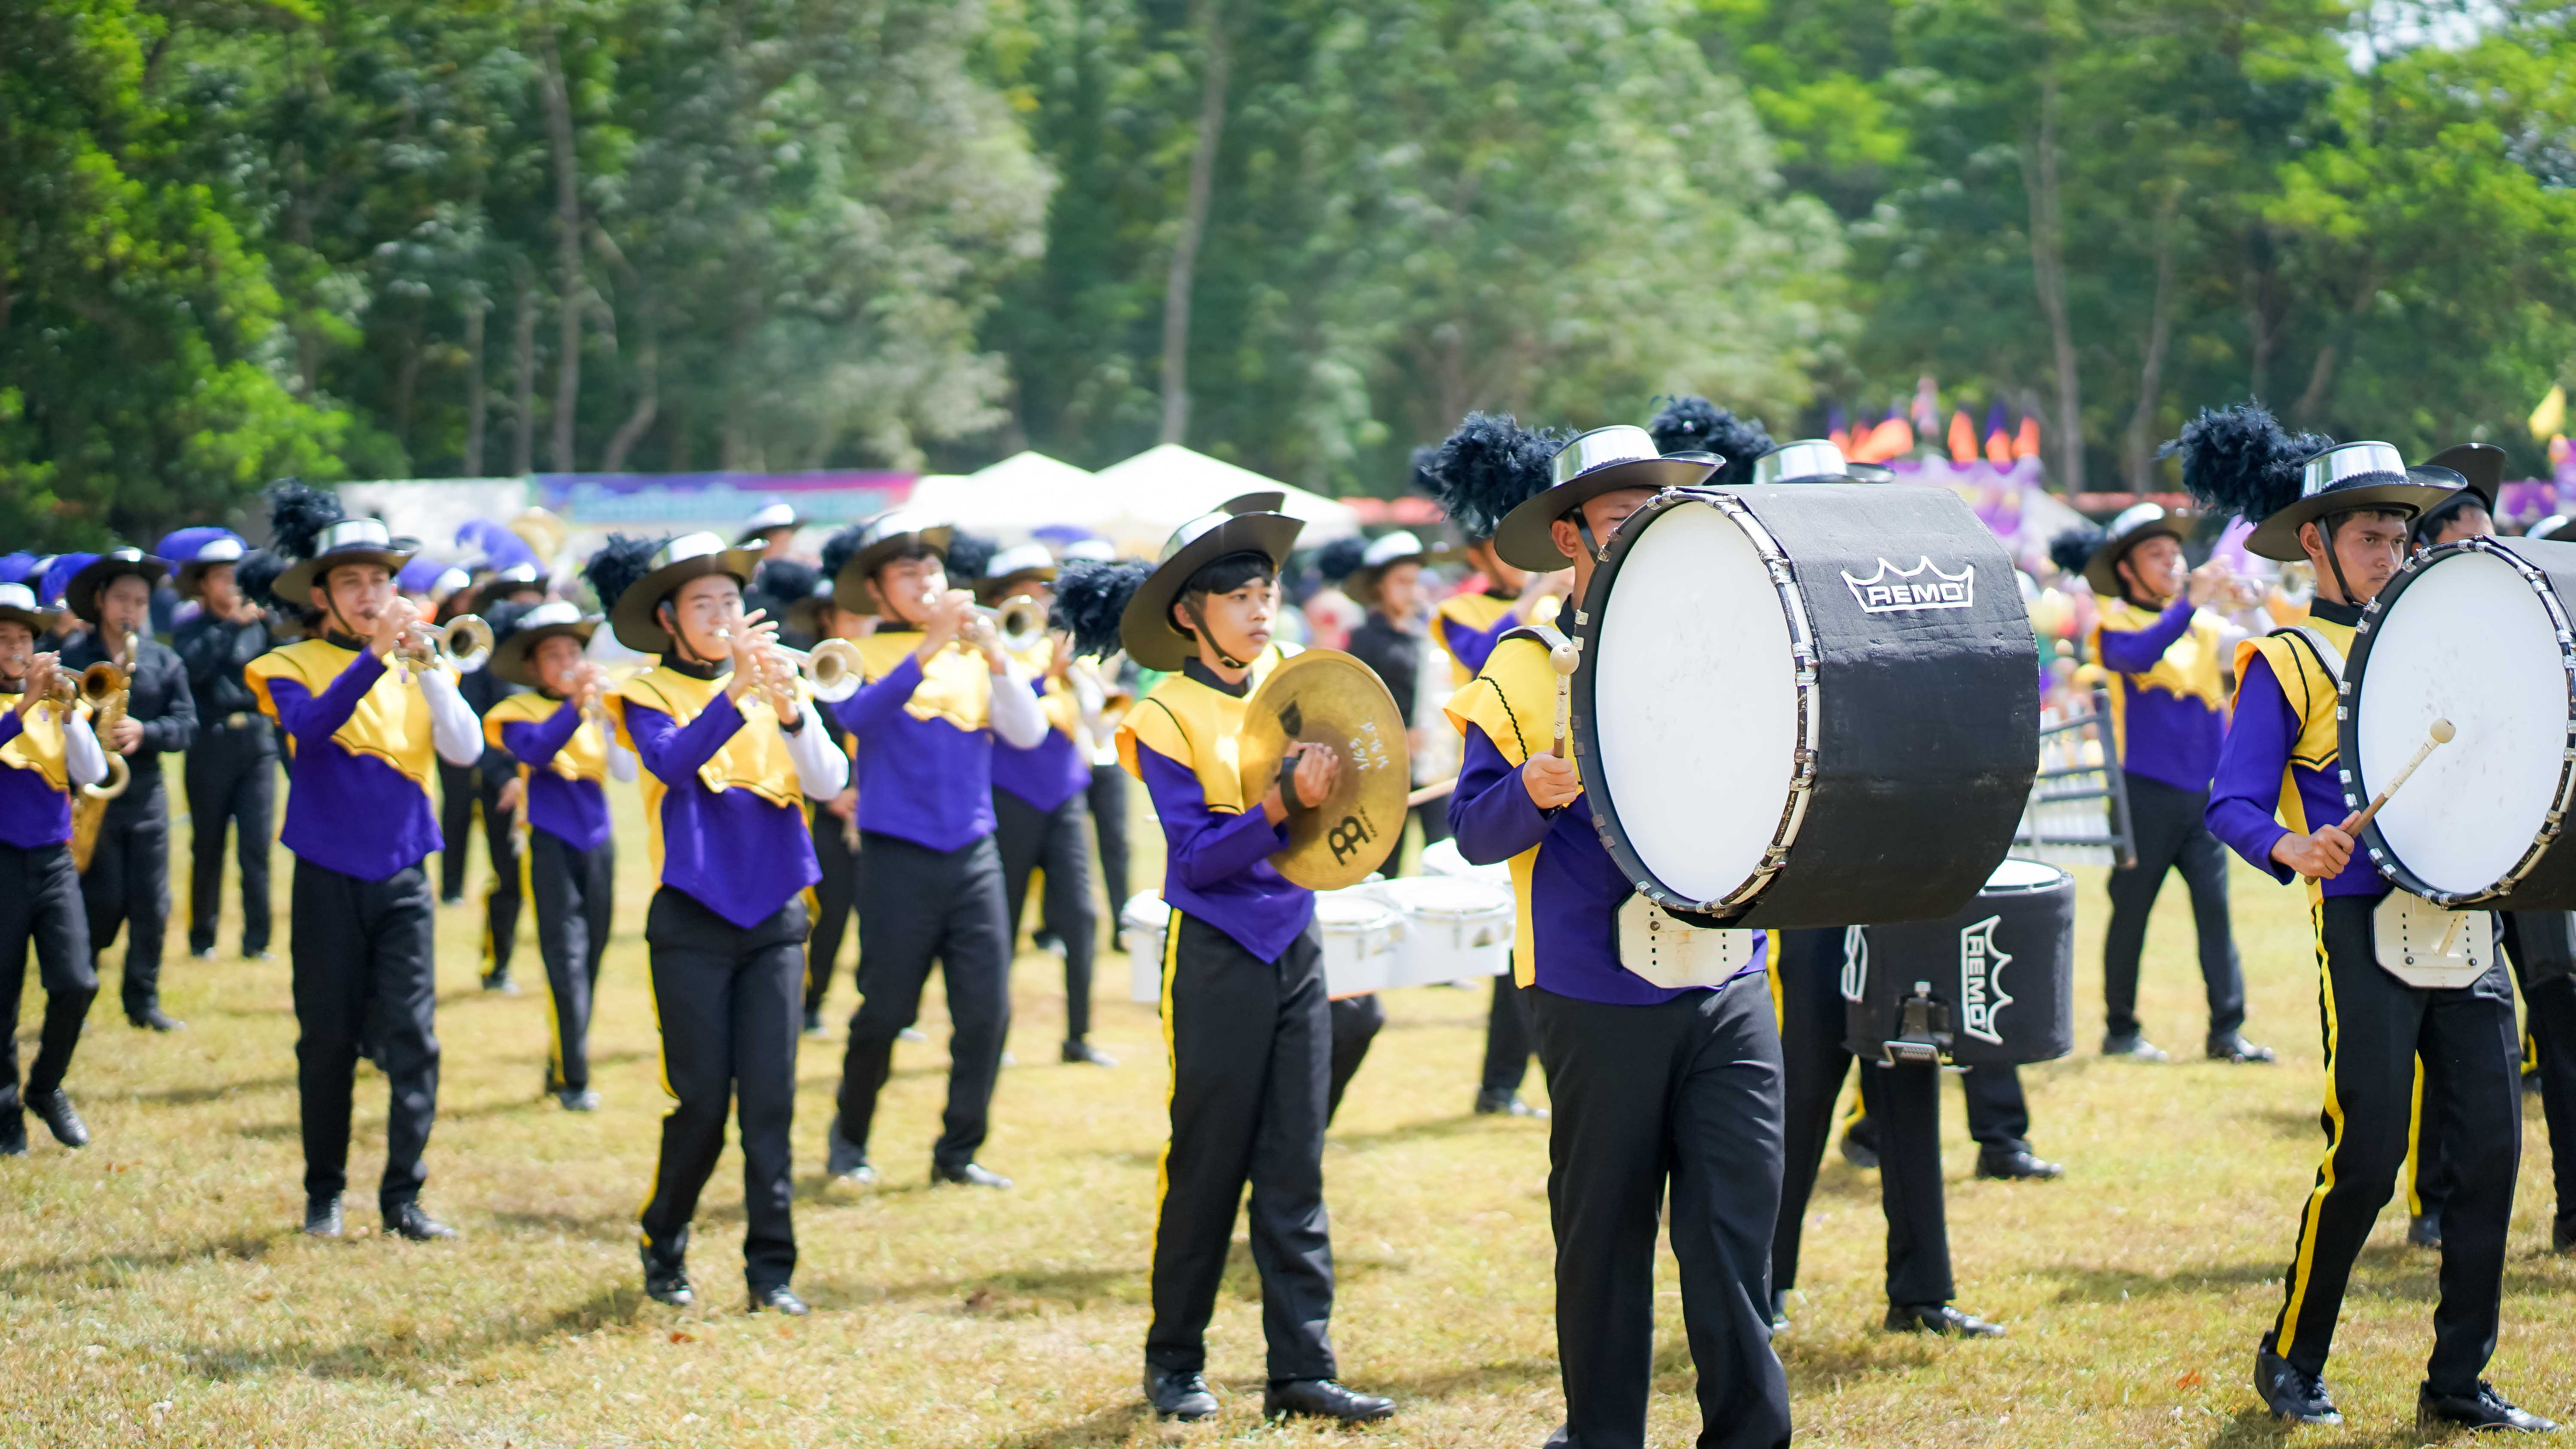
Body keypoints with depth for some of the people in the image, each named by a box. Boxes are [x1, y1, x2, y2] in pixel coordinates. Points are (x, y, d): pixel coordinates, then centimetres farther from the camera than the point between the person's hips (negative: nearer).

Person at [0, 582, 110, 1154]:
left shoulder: (55, 700, 11)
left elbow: (92, 774, -1)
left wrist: (65, 710, -13)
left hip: (54, 861, 3)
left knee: (76, 984, -7)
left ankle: (46, 1089, 14)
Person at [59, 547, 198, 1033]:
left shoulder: (165, 661, 8)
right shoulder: (70, 658, -2)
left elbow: (186, 725, 2)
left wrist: (144, 733, -16)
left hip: (145, 797, 3)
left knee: (151, 906, 2)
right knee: (101, 907, -3)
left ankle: (143, 1002, 12)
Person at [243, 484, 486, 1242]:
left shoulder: (419, 665, 8)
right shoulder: (293, 667, 1)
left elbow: (464, 749, -6)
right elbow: (312, 723, -21)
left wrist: (425, 665, -19)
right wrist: (374, 656, -33)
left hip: (403, 875, 2)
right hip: (329, 878, -1)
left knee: (413, 1036, -6)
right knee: (327, 1038, 5)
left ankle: (404, 1195, -2)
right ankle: (325, 1190, 16)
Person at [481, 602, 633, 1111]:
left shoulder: (598, 708, 10)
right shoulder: (520, 712, 0)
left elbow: (626, 771, -3)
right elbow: (535, 750, -22)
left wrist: (608, 711, -16)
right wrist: (575, 706, -35)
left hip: (597, 840, 4)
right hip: (551, 841, -4)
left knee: (590, 957, 8)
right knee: (566, 956, -12)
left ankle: (561, 1068, 20)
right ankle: (572, 1079, -14)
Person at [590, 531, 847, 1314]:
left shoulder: (775, 685, 8)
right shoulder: (649, 695, 0)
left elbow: (829, 781, -6)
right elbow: (673, 762, -22)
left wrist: (789, 707, -24)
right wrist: (736, 692, -36)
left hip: (774, 917, 3)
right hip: (692, 920, -2)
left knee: (770, 1097, -2)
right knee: (701, 1100, -1)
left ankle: (771, 1268, 2)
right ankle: (663, 1249, 20)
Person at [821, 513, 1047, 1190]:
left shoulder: (974, 656, 9)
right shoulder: (863, 658, 0)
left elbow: (1027, 732, -3)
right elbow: (859, 715, -22)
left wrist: (991, 651, -16)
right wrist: (929, 647, -30)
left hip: (974, 854, 3)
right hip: (897, 855, -3)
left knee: (986, 1009, -1)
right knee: (885, 1011, 2)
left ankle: (958, 1151, 11)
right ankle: (849, 1140, 23)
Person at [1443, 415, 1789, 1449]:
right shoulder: (1524, 669, 2)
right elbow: (1475, 830, -2)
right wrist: (1532, 792, -23)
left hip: (1728, 985, 3)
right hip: (1598, 1002, -2)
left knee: (1736, 1218, -4)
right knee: (1604, 1231, 6)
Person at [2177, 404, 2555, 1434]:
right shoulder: (2284, 664, 0)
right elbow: (2233, 806, -8)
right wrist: (2294, 848, -27)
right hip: (2366, 931, -6)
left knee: (2490, 1150, 1)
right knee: (2367, 1158, -6)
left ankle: (2458, 1384, 9)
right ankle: (2292, 1362, 12)